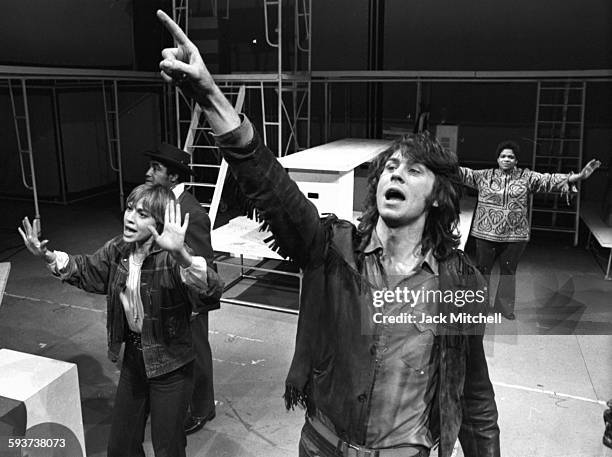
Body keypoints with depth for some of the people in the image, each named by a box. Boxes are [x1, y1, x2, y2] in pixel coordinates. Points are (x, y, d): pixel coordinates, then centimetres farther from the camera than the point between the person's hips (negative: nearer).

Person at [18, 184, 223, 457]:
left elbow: (211, 291, -42)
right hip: (133, 356, 7)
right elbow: (87, 271, 15)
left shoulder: (170, 259, -26)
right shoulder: (118, 249, -5)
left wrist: (181, 255, -58)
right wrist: (48, 257, 0)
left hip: (169, 365, -6)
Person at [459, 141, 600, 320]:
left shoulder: (526, 177, 3)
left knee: (509, 271, 11)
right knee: (482, 270, 7)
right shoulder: (484, 176, 2)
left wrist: (580, 176, -13)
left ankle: (504, 306, 25)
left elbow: (550, 180, -4)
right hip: (486, 233, -1)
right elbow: (465, 173, -1)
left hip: (514, 235, 1)